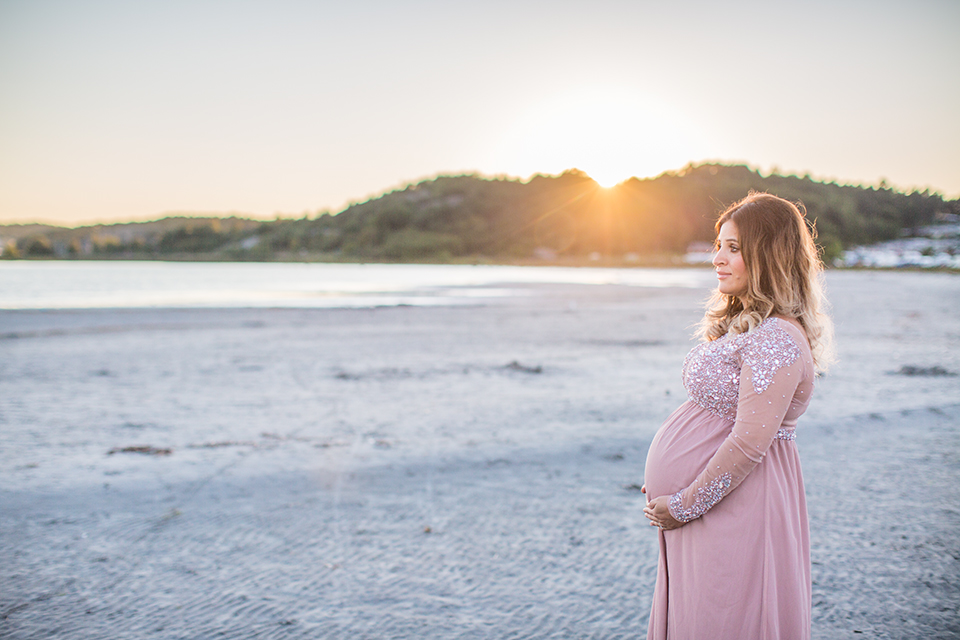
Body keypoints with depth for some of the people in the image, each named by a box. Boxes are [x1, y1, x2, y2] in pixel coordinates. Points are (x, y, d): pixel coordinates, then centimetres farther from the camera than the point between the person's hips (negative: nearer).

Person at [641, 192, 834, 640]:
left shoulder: (777, 339, -20)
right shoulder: (744, 322, 12)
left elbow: (749, 444, -24)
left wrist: (684, 505, -16)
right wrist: (669, 482, 11)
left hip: (736, 507, -10)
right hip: (710, 500, 10)